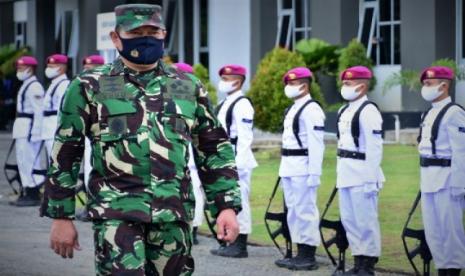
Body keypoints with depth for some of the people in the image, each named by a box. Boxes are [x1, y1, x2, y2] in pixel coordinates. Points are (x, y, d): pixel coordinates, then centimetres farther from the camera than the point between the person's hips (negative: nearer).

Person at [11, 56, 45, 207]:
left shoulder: (34, 87, -14)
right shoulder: (26, 85, 18)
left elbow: (39, 111, -20)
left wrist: (34, 132, -23)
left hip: (29, 128, -11)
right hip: (23, 129, 11)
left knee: (27, 160, -9)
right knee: (23, 160, 13)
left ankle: (33, 195, -6)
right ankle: (28, 192, 20)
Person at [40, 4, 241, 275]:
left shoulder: (189, 88, 12)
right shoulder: (89, 88, 4)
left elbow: (215, 150, 15)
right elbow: (65, 155, 5)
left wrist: (227, 206, 5)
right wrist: (61, 217, 2)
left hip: (174, 214, 3)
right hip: (116, 213, -3)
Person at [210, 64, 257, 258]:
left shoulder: (242, 104, -11)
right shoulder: (225, 104, 19)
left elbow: (245, 137, -18)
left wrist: (240, 163, -22)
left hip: (236, 160, -10)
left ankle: (240, 246, -4)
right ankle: (230, 242, 18)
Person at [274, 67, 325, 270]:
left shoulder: (311, 110, -12)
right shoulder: (293, 109, 19)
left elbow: (316, 145, -17)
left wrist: (314, 174, -21)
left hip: (303, 168, -10)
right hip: (289, 168, 10)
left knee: (305, 210, -8)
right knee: (293, 210, 12)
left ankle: (308, 257, -4)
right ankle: (300, 253, 19)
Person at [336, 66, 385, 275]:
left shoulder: (368, 111, -12)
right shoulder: (344, 111, 15)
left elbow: (374, 147, -16)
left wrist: (371, 179, -18)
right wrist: (341, 172, 19)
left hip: (362, 174, -9)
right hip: (345, 174, 9)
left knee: (365, 221, -5)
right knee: (348, 220, 13)